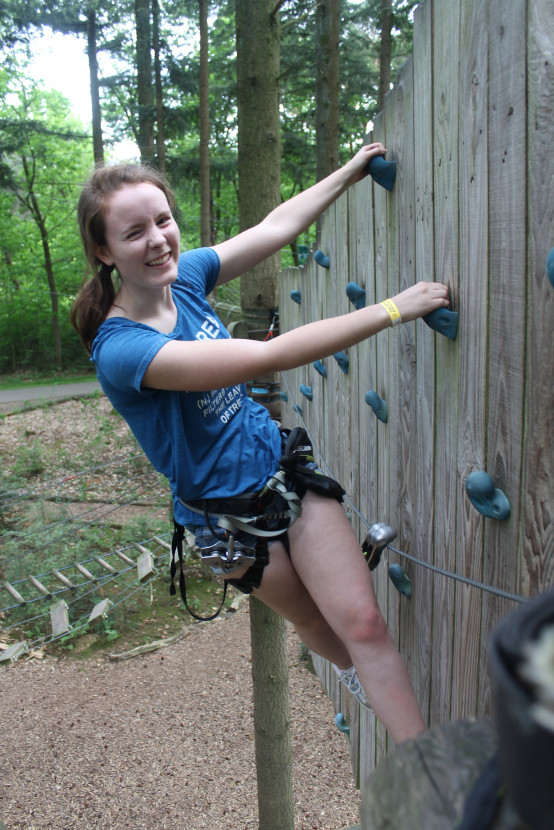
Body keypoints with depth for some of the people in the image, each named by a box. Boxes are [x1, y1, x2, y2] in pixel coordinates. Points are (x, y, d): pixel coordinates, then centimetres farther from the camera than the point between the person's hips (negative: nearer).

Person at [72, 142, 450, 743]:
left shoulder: (183, 275, -6)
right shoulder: (120, 350, -28)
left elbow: (276, 227, 7)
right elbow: (269, 356, -34)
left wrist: (350, 171, 10)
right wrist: (391, 310, -31)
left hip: (283, 467, 5)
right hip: (230, 514, -4)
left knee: (363, 623, -3)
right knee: (317, 626, 19)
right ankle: (352, 668, 51)